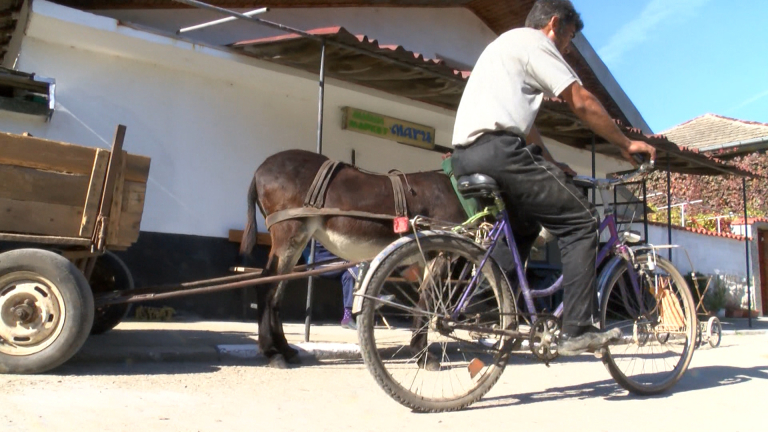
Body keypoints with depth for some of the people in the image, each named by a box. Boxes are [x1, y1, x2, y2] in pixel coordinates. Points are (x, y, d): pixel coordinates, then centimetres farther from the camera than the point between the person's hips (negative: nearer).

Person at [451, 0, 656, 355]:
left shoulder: (504, 45, 35)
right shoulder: (533, 40, 5)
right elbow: (582, 103, -1)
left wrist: (552, 165, 30)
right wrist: (626, 144, 9)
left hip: (465, 158, 10)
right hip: (498, 150, -10)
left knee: (522, 227, 25)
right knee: (581, 221, -4)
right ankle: (577, 330, -6)